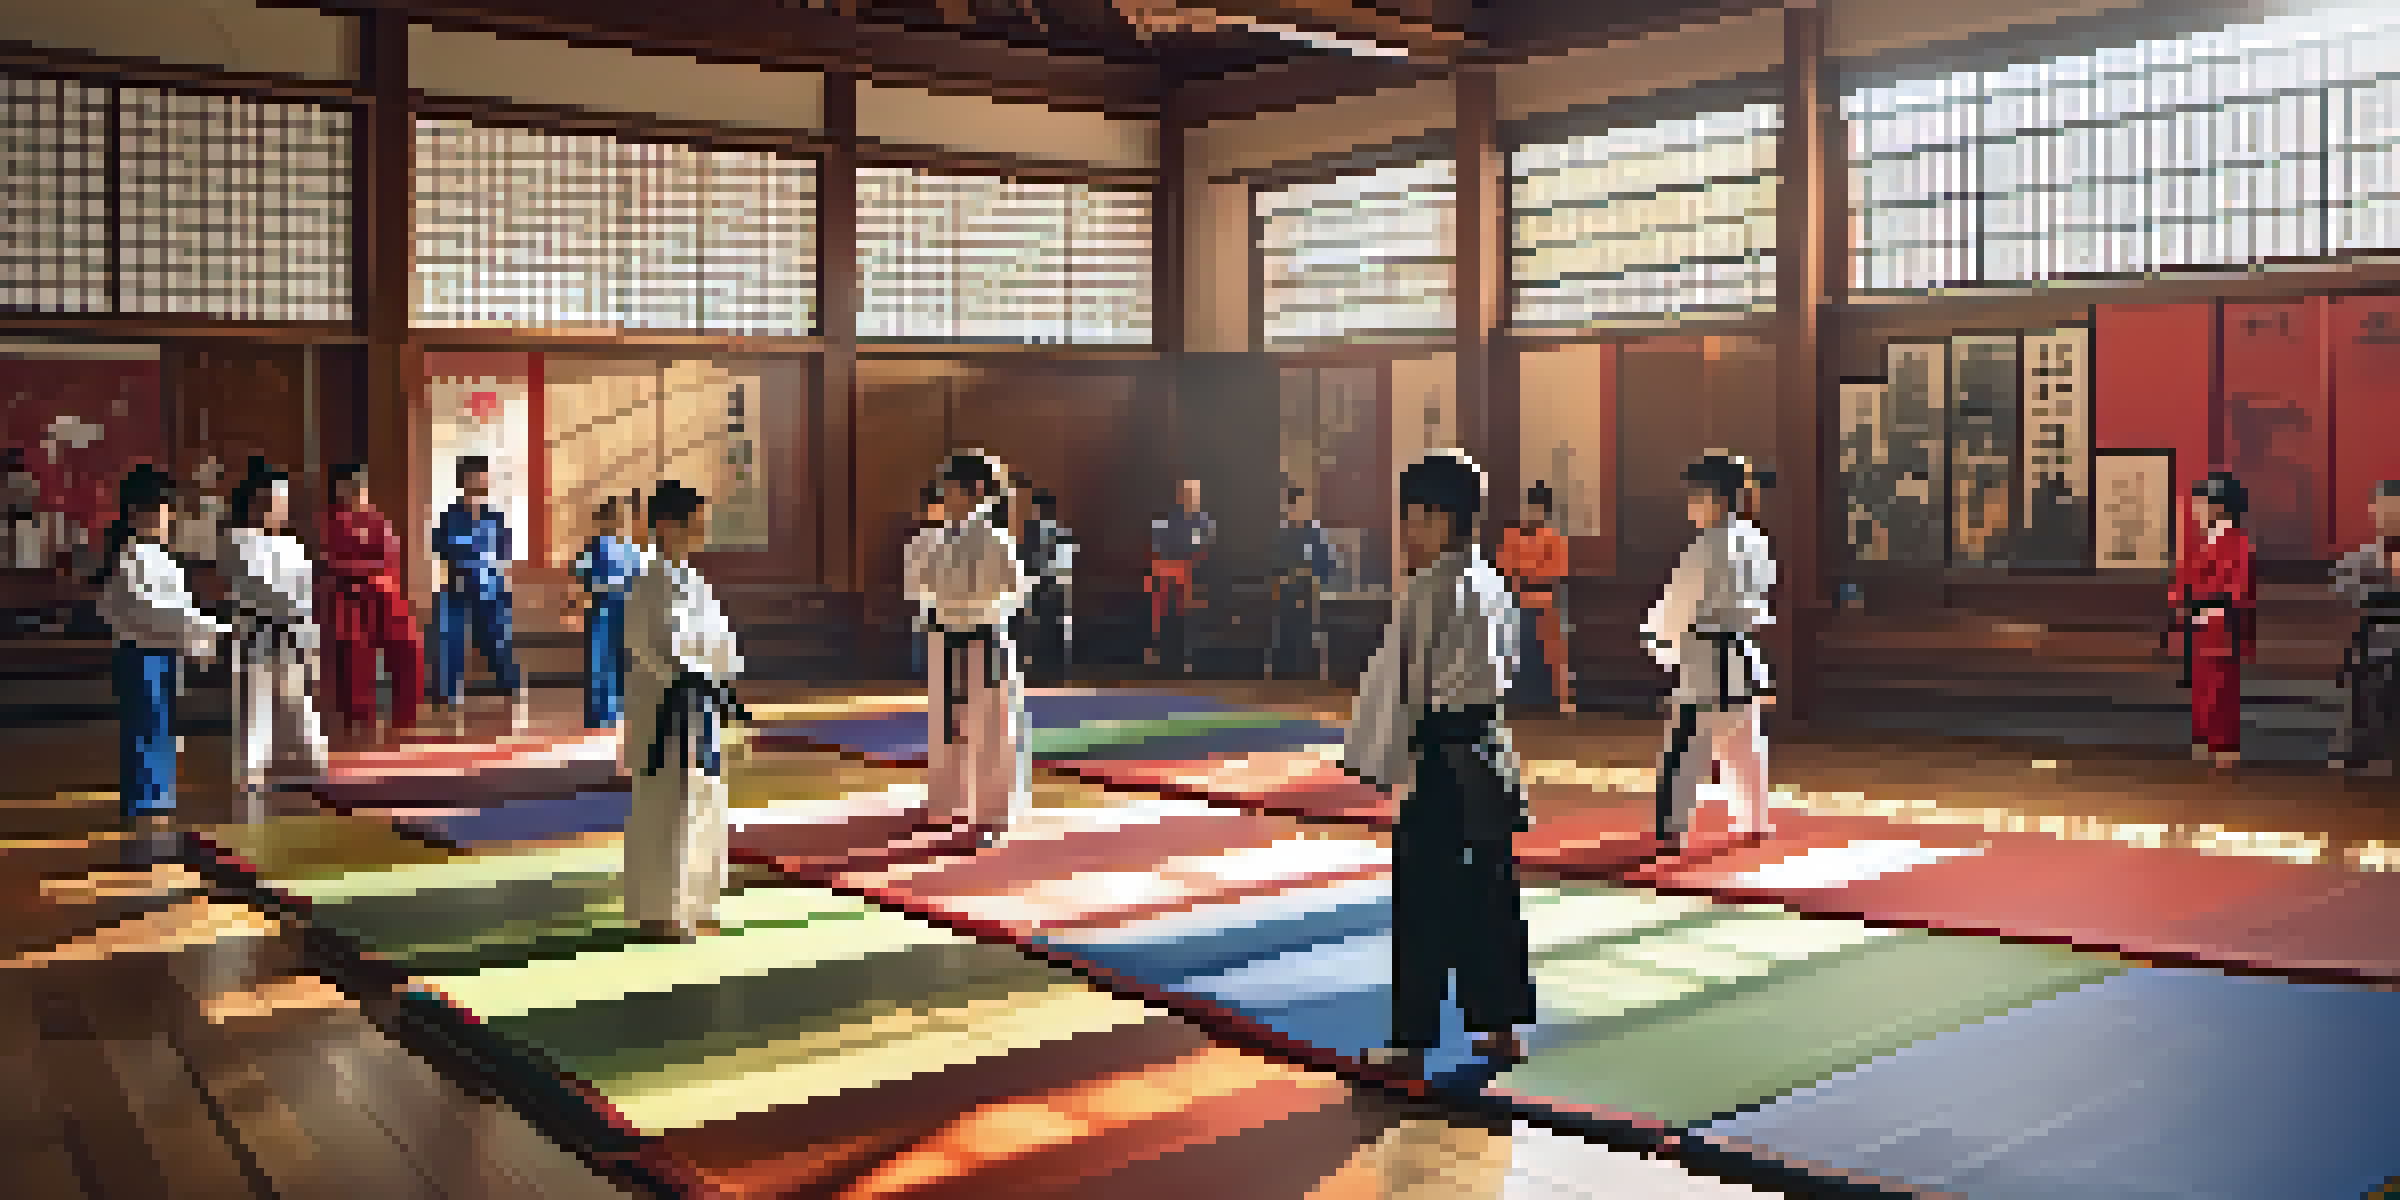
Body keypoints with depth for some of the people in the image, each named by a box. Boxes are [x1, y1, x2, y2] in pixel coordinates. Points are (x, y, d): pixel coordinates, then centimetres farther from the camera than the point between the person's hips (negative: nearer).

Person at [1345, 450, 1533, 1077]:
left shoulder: (1432, 589, -15)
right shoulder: (1492, 583, 11)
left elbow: (1397, 680, -14)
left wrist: (1378, 761, -7)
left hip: (1443, 758, -9)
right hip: (1494, 753, 9)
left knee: (1423, 898, -1)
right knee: (1493, 889, 14)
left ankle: (1412, 1039, 5)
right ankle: (1501, 1026, 22)